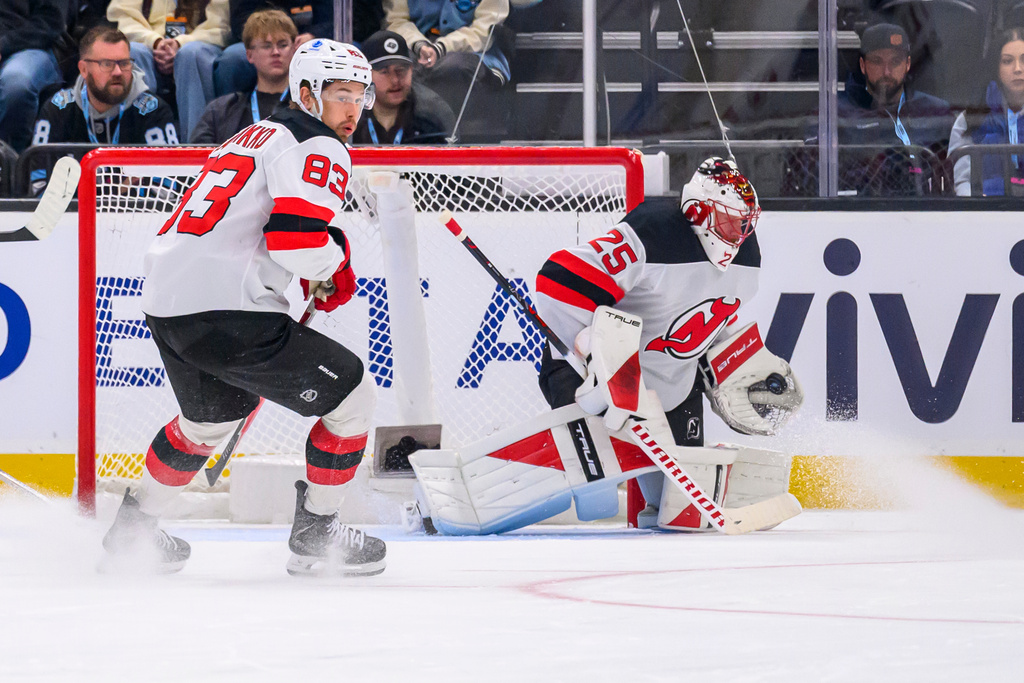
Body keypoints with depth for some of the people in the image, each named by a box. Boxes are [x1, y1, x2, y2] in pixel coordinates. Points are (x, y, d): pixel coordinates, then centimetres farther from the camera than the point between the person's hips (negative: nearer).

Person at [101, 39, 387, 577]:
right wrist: (335, 262, 2)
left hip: (163, 300, 10)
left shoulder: (257, 136, 26)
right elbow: (298, 238, -19)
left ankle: (133, 529, 44)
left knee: (214, 413, 36)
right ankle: (315, 534, 9)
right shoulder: (318, 147, -5)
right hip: (225, 310, -10)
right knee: (351, 396, 2)